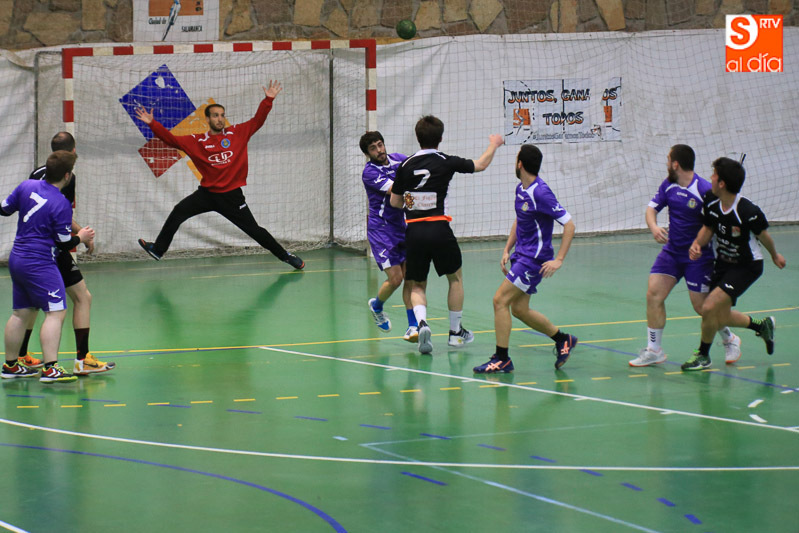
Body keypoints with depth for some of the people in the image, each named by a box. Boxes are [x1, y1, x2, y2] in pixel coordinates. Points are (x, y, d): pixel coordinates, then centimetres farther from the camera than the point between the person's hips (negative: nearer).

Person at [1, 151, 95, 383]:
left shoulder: (27, 186, 2)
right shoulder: (61, 204, -17)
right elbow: (64, 244, -11)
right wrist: (81, 237, 8)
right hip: (40, 264, -8)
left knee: (21, 313, 17)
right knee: (56, 313, -8)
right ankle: (50, 369, -16)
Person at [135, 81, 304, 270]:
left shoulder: (238, 133, -2)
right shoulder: (197, 141, -1)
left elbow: (257, 120, -1)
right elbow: (171, 139, -3)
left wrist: (268, 100, -13)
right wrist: (152, 124, -13)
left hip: (231, 196, -2)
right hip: (207, 192, 2)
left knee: (254, 230, 1)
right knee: (178, 212, -10)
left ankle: (285, 256, 15)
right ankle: (158, 249, 3)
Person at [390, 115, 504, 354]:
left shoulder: (406, 166, 3)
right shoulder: (446, 162, -4)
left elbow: (395, 202, 11)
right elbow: (481, 164, 11)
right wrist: (493, 145, 29)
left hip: (413, 231, 2)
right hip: (439, 228, -2)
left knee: (417, 286, 13)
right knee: (455, 278, 20)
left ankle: (422, 322, -16)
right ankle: (455, 332, 25)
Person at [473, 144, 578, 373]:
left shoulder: (541, 193, -20)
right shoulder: (521, 189, 8)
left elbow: (569, 224, -19)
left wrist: (559, 260, -22)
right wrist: (507, 249, 14)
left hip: (535, 258, -9)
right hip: (522, 254, 9)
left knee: (500, 300, -12)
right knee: (519, 309, 12)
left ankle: (501, 359, -5)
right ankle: (563, 339, 29)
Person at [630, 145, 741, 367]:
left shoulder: (704, 190, -20)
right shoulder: (668, 185, 1)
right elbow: (652, 208, 6)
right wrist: (654, 227, -16)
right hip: (672, 251, 6)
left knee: (702, 306, -1)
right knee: (653, 294, -5)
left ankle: (729, 340, 27)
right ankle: (654, 351, 6)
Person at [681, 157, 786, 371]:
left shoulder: (748, 212, -29)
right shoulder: (711, 201, -11)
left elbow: (764, 236, -10)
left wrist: (775, 256, 8)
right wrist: (697, 243, -14)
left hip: (747, 266, -7)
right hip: (723, 263, 7)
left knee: (709, 307, -19)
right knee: (721, 318, 14)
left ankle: (703, 355, 6)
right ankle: (762, 326, 41)